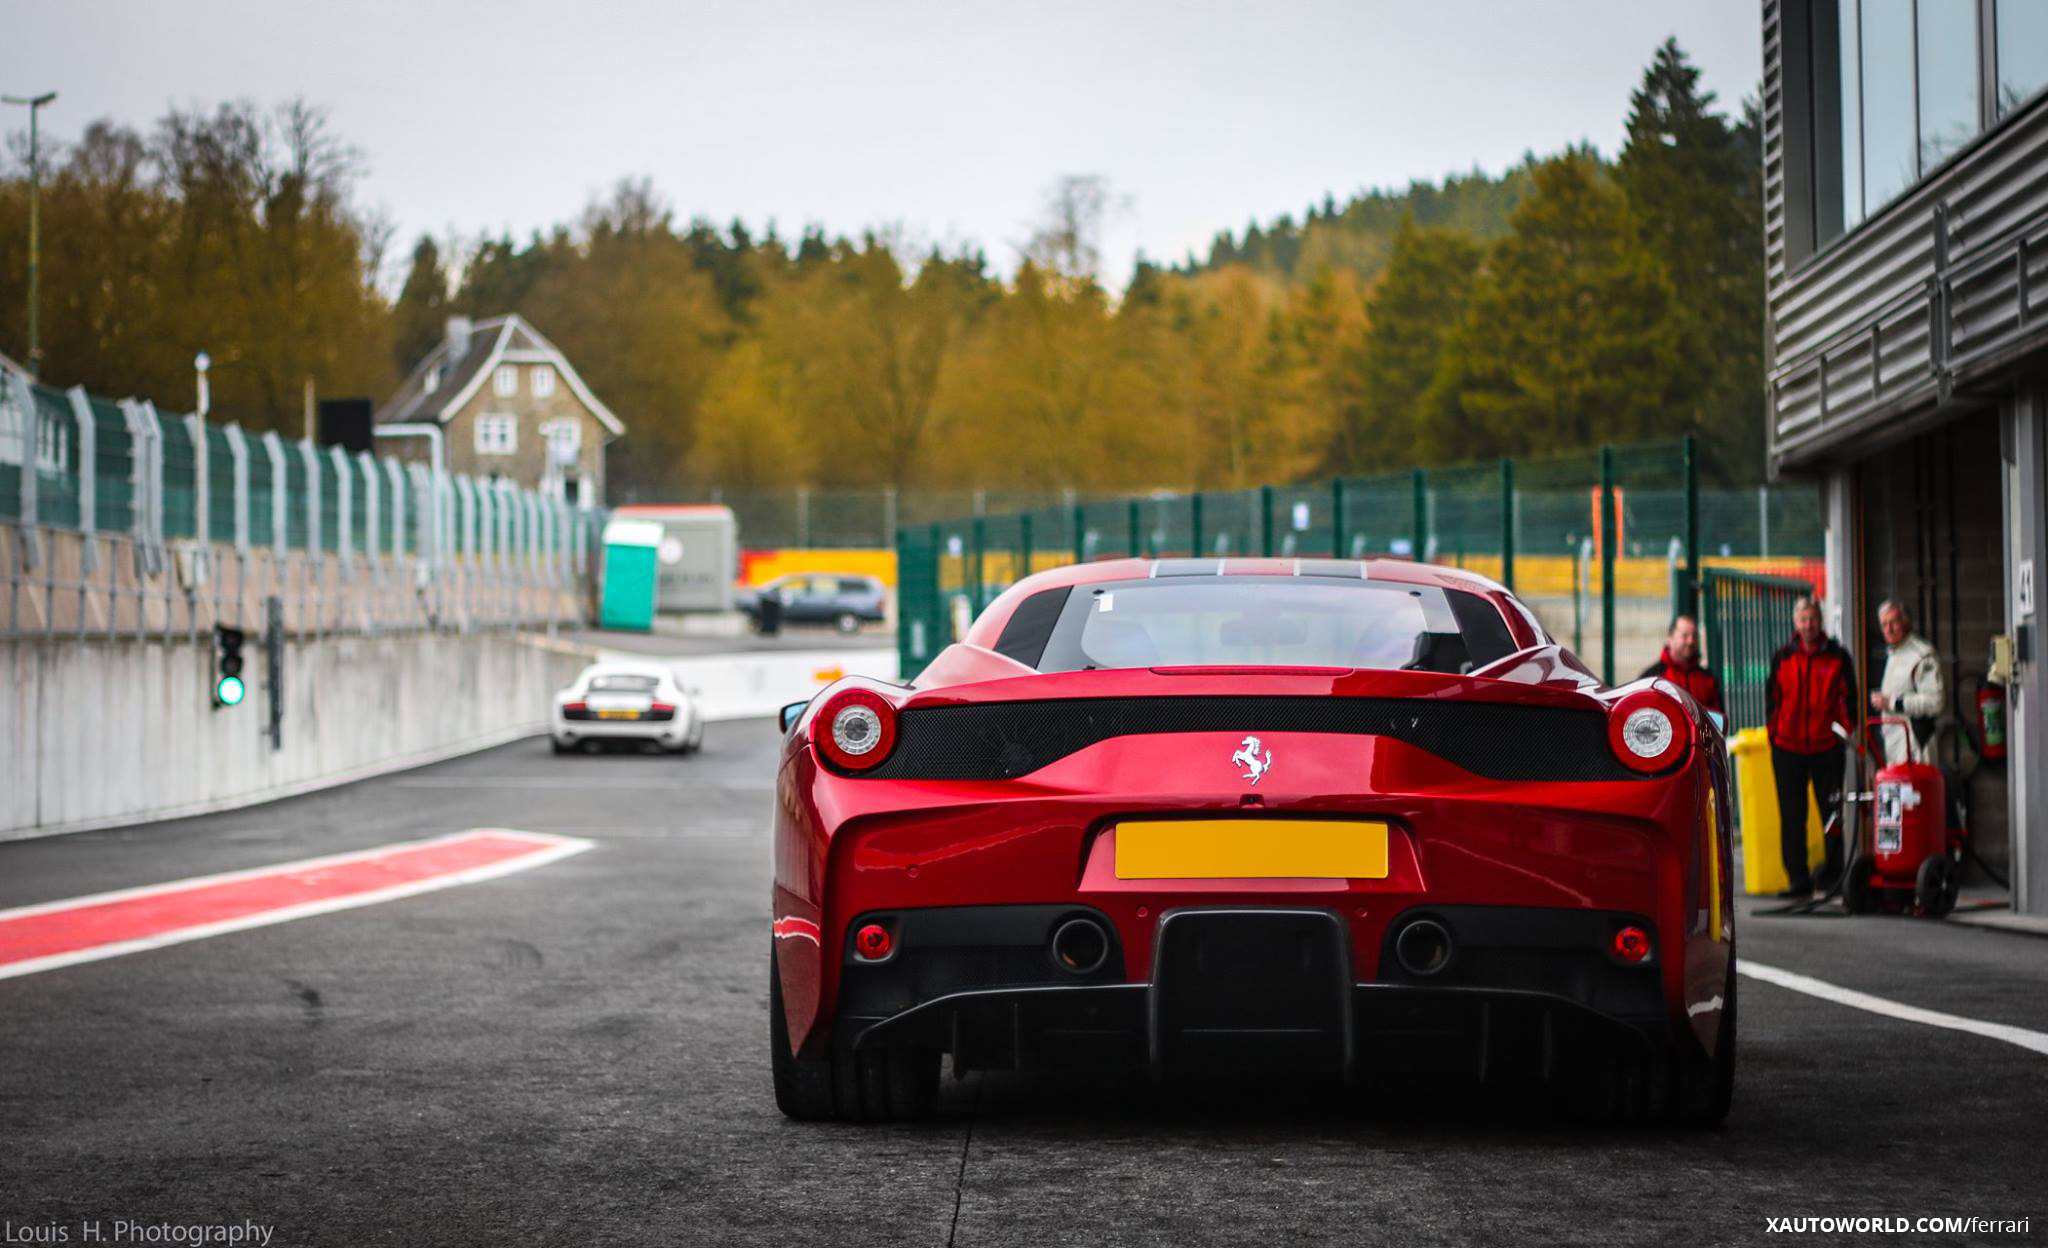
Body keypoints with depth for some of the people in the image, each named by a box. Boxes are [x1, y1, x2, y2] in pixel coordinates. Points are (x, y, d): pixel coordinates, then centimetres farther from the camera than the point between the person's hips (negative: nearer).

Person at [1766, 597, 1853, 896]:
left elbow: (1847, 698, 7)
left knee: (1831, 812, 3)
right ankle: (1797, 877, 4)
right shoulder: (1782, 657, 8)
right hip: (1788, 747, 1)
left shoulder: (1837, 656, 4)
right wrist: (1773, 735, 6)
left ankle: (1833, 870, 13)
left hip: (1826, 746, -1)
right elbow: (1772, 699, 12)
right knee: (1791, 815, 1)